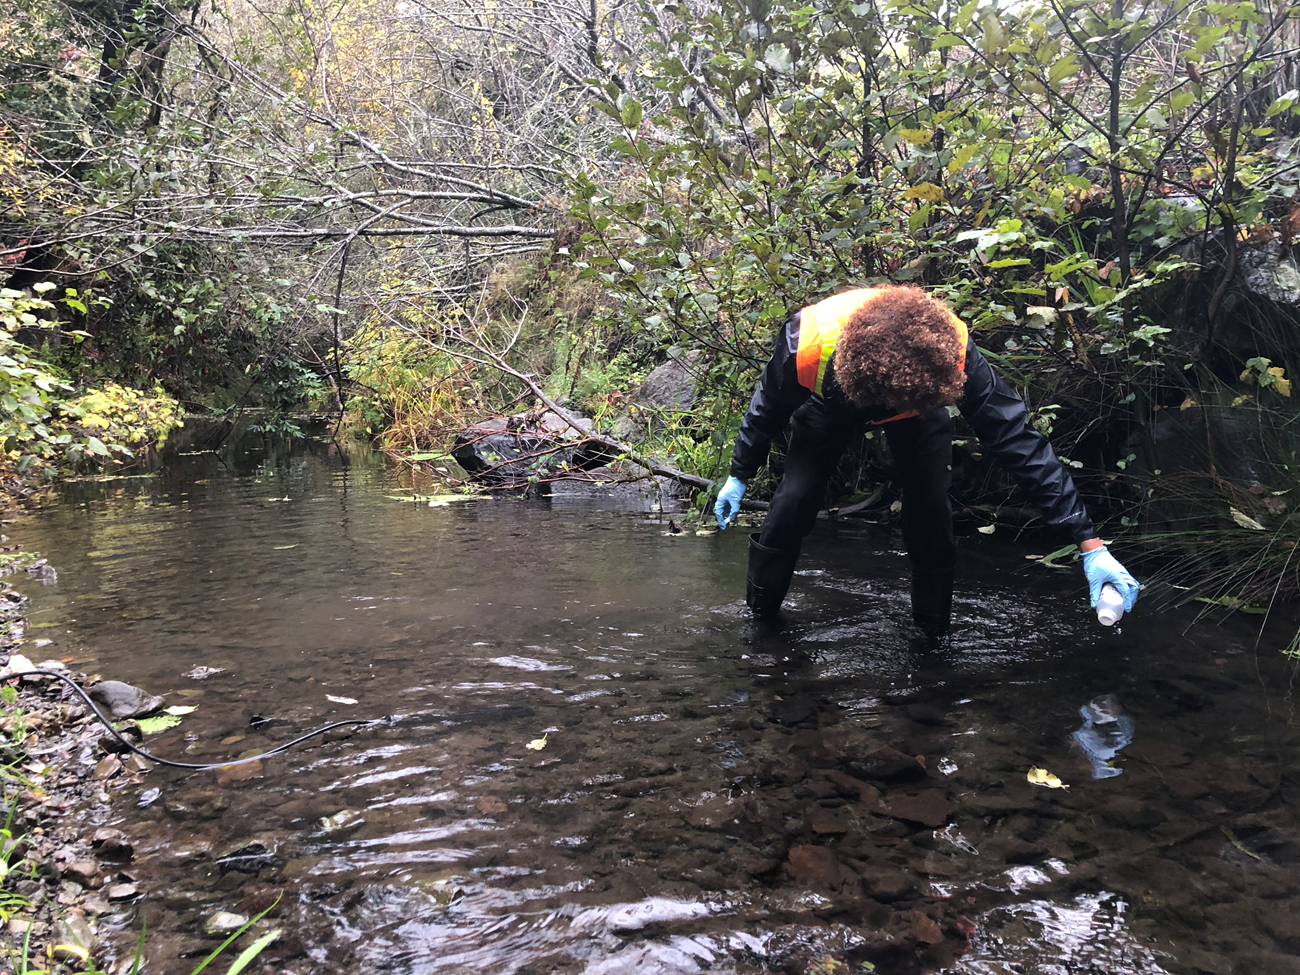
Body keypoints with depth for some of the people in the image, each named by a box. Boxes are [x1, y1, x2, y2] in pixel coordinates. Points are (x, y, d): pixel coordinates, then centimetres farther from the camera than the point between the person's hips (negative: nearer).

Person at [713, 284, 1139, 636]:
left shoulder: (953, 353, -43)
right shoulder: (808, 341, -43)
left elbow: (1018, 441, -36)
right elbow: (770, 406, -19)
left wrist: (1090, 544, -36)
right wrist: (738, 476, -6)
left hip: (920, 403, 0)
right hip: (832, 404, 0)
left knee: (931, 507, -14)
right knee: (795, 498, -12)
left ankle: (933, 632, 6)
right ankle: (759, 615, 8)